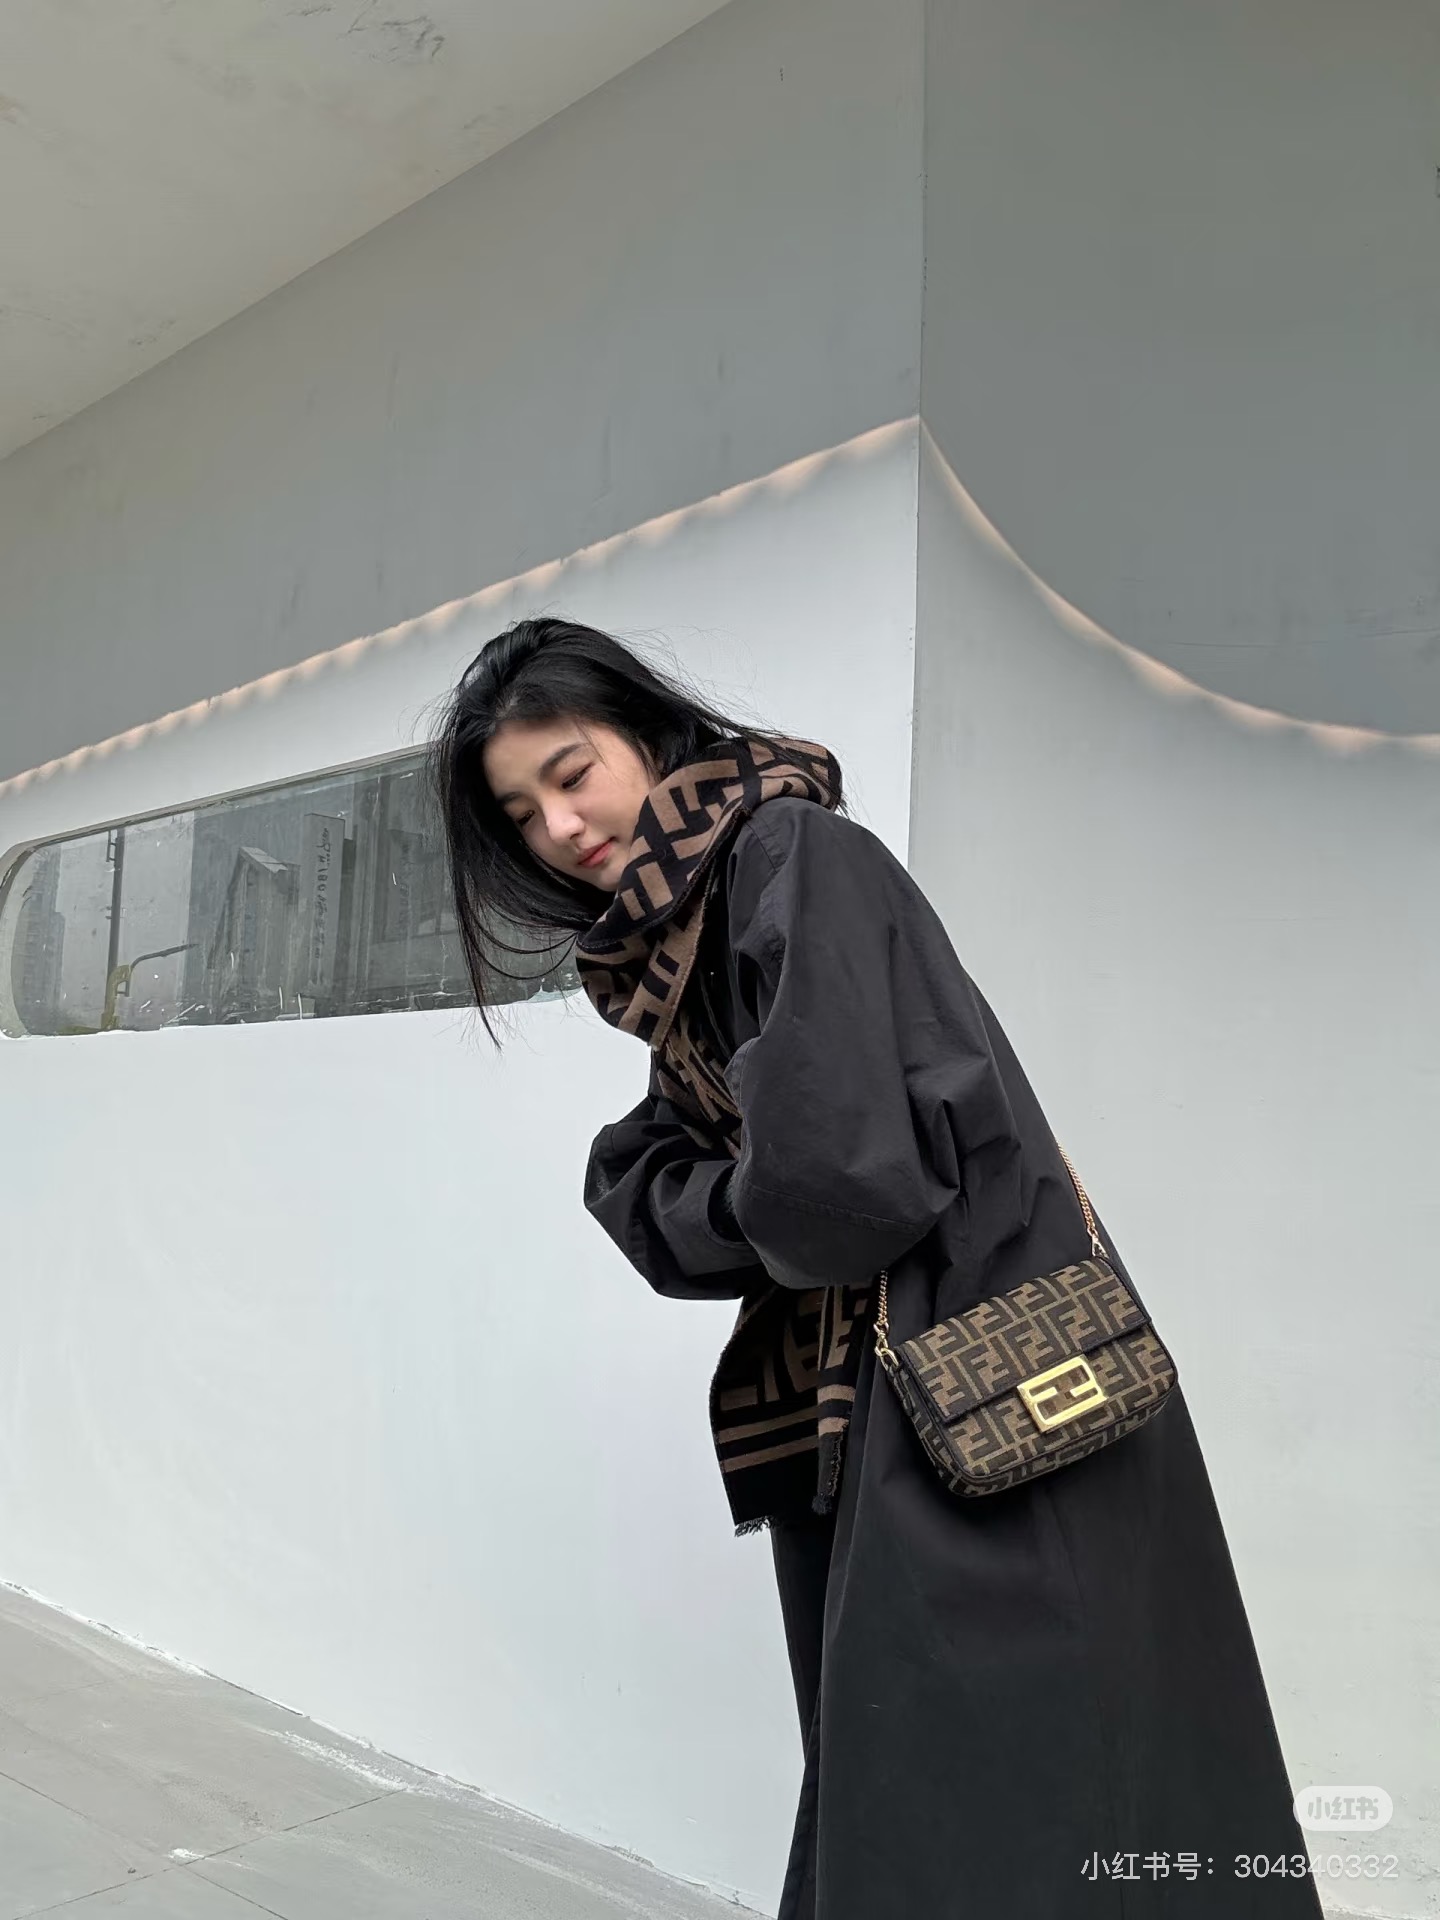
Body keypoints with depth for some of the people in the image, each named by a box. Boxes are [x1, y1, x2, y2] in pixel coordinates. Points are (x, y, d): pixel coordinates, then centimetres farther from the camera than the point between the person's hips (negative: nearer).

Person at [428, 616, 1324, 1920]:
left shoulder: (797, 856, -15)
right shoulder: (665, 947, 13)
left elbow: (833, 1165, -25)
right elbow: (637, 1187, 10)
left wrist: (733, 1208, -4)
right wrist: (772, 1210, -9)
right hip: (853, 1403, 9)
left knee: (983, 1810, 1)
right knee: (877, 1774, 18)